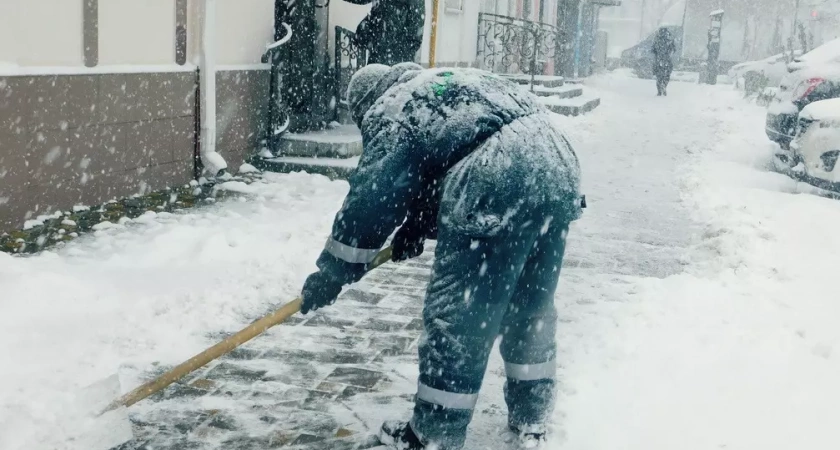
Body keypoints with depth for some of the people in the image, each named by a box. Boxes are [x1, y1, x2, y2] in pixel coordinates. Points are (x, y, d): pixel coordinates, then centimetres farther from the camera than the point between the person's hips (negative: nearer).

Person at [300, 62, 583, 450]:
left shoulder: (390, 111, 9)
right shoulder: (449, 82, 34)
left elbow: (369, 199, 6)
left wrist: (330, 274, 14)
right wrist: (418, 225, 39)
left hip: (501, 185, -9)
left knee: (457, 314, 2)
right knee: (532, 307, 21)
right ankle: (531, 417, 35)